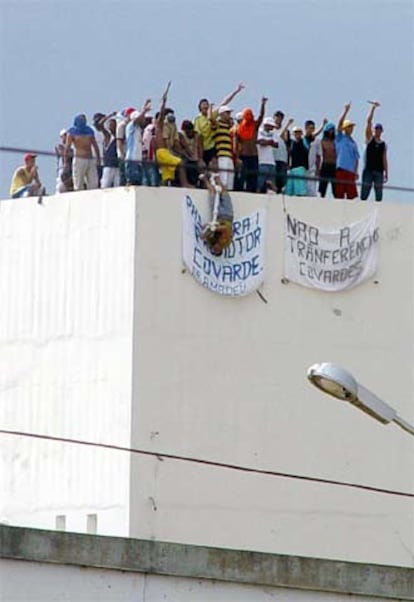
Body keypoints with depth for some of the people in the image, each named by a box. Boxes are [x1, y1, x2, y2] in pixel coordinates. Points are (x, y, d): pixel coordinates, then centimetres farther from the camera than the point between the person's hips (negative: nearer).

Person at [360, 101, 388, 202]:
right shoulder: (370, 138, 6)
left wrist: (386, 173, 7)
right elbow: (368, 121, -1)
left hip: (379, 171, 3)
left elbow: (384, 159, 14)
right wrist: (373, 107, -6)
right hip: (368, 170, -3)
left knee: (379, 195, 0)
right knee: (364, 194, -7)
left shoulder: (383, 144, 13)